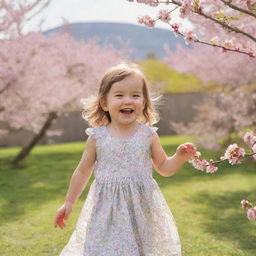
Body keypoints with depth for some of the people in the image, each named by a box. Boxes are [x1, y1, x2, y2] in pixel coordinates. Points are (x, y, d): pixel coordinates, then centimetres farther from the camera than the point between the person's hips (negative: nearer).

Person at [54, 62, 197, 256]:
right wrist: (69, 203, 12)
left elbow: (164, 168, 10)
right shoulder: (97, 137, -2)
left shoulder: (149, 135, -1)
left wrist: (180, 157, -9)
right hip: (108, 209, 0)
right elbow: (83, 171, 9)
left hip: (142, 208, 1)